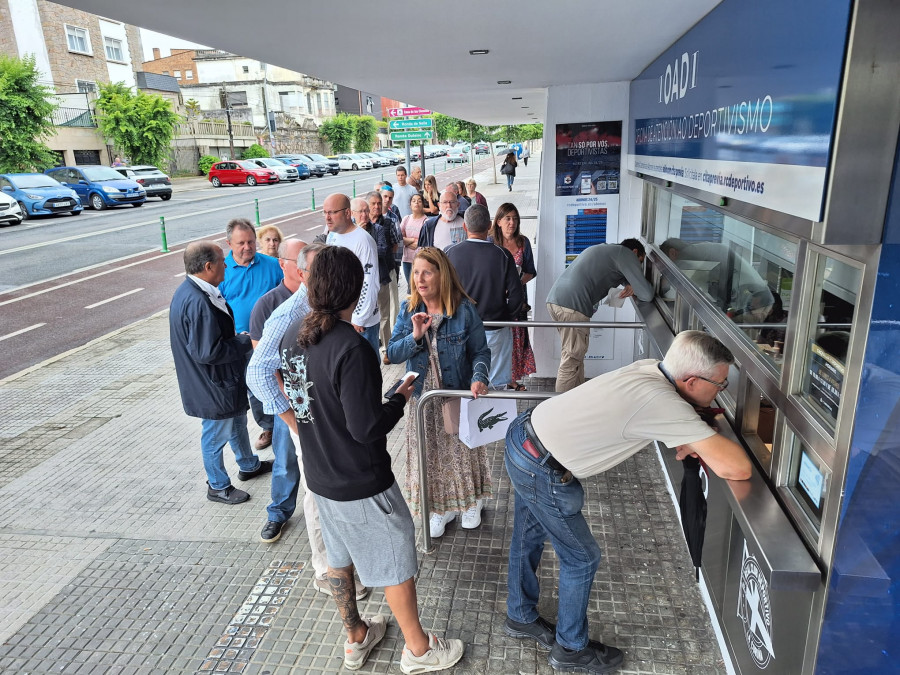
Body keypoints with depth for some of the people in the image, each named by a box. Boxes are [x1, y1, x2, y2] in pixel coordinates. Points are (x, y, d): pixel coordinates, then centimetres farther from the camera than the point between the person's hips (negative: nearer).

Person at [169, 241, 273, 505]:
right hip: (213, 385, -10)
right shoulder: (197, 303, -32)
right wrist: (245, 342, -20)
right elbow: (207, 352, -31)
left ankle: (249, 465, 48)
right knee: (217, 434, 11)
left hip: (222, 378, 10)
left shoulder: (190, 291, 1)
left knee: (237, 421, 27)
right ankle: (218, 486, 32)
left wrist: (239, 338, 3)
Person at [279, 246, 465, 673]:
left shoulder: (293, 334, -4)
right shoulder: (350, 347, -28)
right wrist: (401, 398, -11)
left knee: (339, 556, 24)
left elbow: (288, 401, 7)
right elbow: (367, 427, -26)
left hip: (319, 476, 8)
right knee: (396, 561, 12)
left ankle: (356, 638, 45)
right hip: (361, 483, -7)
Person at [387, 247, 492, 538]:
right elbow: (392, 354, -7)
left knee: (462, 450, 15)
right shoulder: (408, 310, -4)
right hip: (423, 398, 3)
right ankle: (440, 508, 37)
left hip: (458, 397, -2)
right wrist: (415, 336, -24)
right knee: (430, 454, 14)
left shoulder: (464, 310, -14)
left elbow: (480, 352, -10)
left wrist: (479, 378, -28)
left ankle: (470, 503, 40)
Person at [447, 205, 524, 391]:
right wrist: (506, 319, 8)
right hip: (495, 332, -1)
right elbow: (516, 295, -8)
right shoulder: (502, 255, -10)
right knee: (496, 385, 9)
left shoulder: (450, 253, -6)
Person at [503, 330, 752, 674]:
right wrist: (713, 443, -8)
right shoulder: (663, 402, -28)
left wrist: (689, 439, -2)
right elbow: (736, 468, -28)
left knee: (529, 536, 27)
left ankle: (521, 617, 51)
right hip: (541, 473, -8)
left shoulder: (650, 368, -4)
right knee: (582, 557, 12)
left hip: (524, 432, 9)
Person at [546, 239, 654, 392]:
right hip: (573, 305, -9)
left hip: (554, 299, 9)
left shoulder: (602, 248, 30)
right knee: (572, 359, -3)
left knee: (575, 355, 18)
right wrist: (634, 288, 21)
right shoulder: (626, 253, 4)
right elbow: (647, 294, -1)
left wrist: (630, 285, 22)